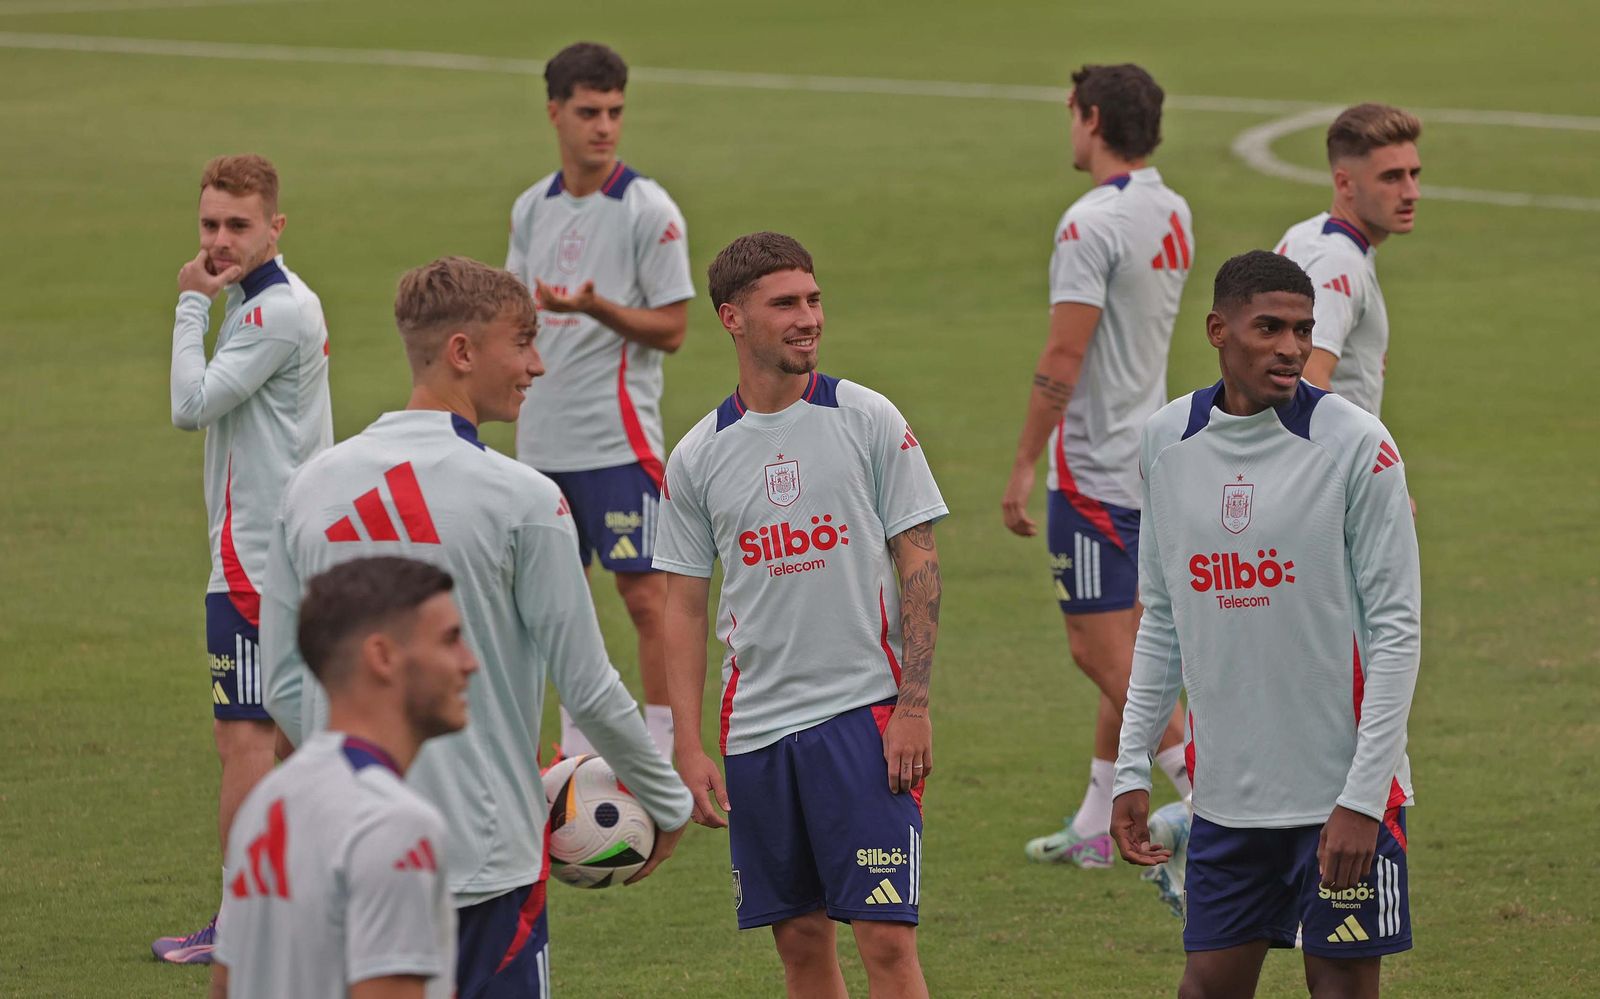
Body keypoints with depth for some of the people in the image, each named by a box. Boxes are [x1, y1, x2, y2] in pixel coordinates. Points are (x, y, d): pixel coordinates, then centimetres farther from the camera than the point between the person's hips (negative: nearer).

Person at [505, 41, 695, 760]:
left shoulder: (649, 211, -7)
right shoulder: (531, 209, 10)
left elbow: (670, 329, -10)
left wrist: (594, 307, -22)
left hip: (618, 437, -6)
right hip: (542, 434, 6)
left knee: (644, 593, -5)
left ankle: (663, 753, 0)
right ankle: (577, 749, 19)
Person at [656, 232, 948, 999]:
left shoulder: (869, 421, 0)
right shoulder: (698, 456, 6)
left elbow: (919, 564, 0)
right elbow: (684, 608, 9)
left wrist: (913, 705, -8)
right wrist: (689, 749, 1)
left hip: (863, 713, -3)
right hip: (755, 727, 3)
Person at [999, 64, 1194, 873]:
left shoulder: (1093, 223, -18)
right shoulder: (1173, 215, 9)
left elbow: (1063, 359, -20)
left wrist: (1023, 466, -15)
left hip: (1094, 466, -9)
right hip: (1150, 458, 9)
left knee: (1103, 650, -5)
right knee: (1118, 648, 13)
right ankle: (1096, 825, 19)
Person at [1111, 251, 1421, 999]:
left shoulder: (1354, 444, -8)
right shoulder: (1167, 441, 5)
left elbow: (1396, 629, -9)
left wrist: (1362, 799, -14)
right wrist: (1131, 769, 10)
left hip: (1342, 791, -4)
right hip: (1227, 790, 4)